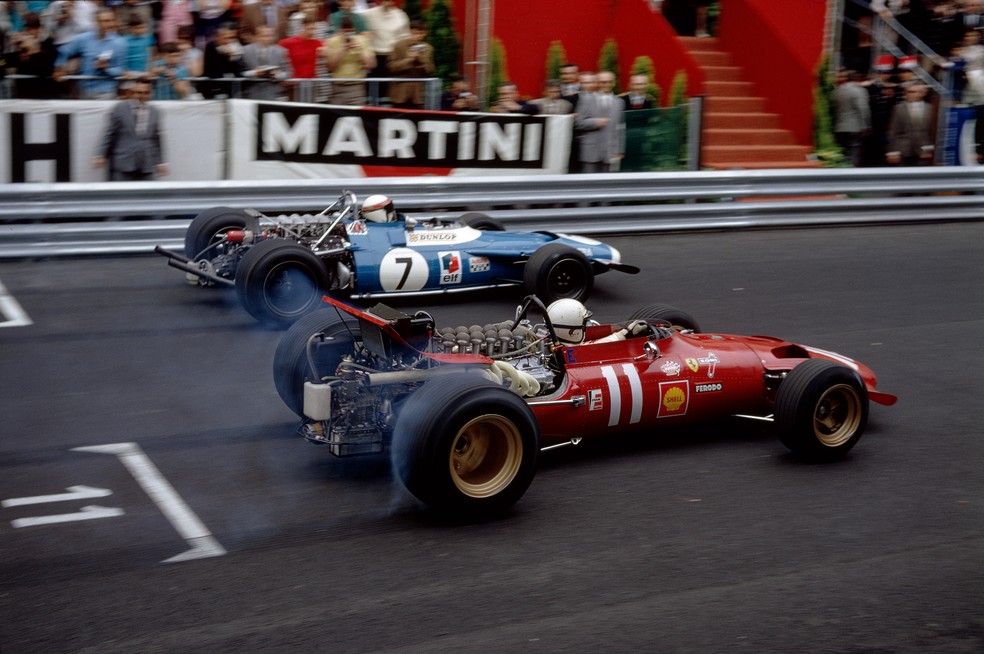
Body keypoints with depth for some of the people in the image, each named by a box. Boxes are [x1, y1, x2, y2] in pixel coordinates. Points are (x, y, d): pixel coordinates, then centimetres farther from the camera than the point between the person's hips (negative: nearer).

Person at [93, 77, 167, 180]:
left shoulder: (154, 112, 11)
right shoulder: (120, 109, 2)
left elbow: (157, 139, 14)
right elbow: (110, 134, 3)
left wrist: (160, 162, 12)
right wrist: (102, 156, 0)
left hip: (146, 167, 3)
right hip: (123, 165, -3)